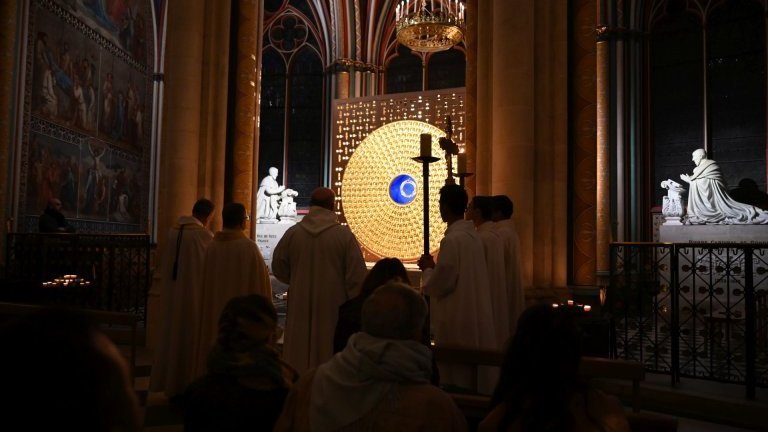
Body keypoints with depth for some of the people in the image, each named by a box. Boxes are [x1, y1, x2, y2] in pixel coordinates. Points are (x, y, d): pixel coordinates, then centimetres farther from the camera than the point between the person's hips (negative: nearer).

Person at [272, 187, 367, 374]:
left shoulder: (292, 233, -3)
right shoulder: (345, 235, -10)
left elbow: (278, 269, 7)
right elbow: (356, 277, -12)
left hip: (300, 310, 2)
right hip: (333, 309, -2)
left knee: (299, 357, 12)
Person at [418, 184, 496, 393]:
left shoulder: (452, 239, -19)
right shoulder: (473, 235, 7)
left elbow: (440, 284, -17)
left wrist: (427, 268, 1)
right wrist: (435, 267, 17)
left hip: (457, 322, -8)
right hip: (477, 319, 9)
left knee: (457, 377, 1)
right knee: (474, 372, 16)